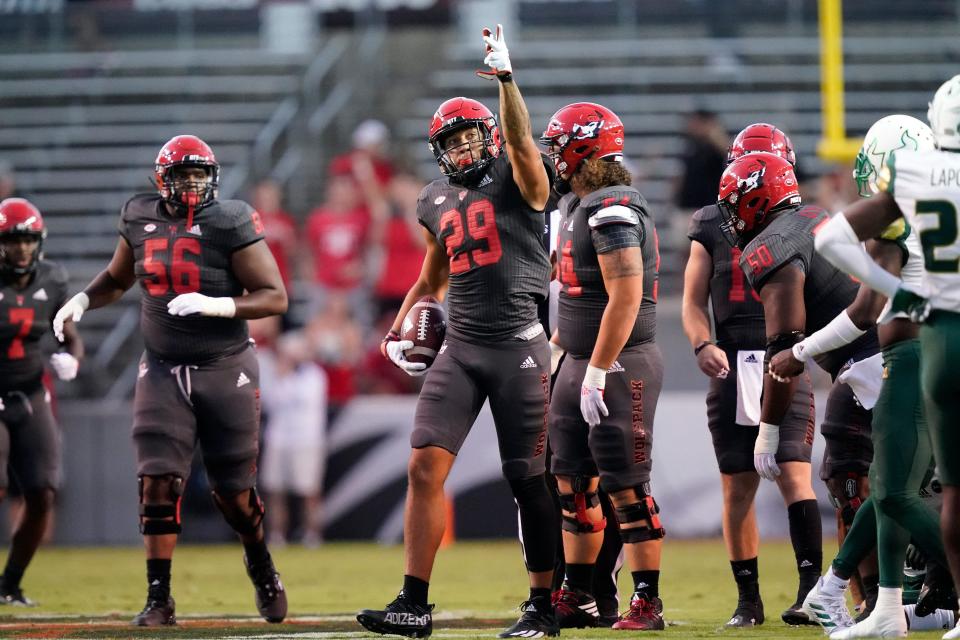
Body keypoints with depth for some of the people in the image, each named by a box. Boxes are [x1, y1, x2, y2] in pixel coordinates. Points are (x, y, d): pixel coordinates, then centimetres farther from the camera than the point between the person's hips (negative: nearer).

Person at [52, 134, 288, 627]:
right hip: (163, 370, 3)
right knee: (158, 481, -9)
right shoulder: (141, 221, 1)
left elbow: (275, 297, -14)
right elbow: (116, 279, 20)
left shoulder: (229, 225, -12)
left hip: (225, 369, -3)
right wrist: (82, 301, 1)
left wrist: (215, 306, -28)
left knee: (233, 489, 6)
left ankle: (260, 565, 36)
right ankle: (159, 599, -5)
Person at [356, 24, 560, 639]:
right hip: (461, 347, 5)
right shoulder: (438, 200, 15)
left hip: (519, 345, -5)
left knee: (529, 479, 0)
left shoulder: (519, 179, -2)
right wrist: (398, 331, 17)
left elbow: (520, 137, -25)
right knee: (426, 465, -6)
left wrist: (506, 76, -38)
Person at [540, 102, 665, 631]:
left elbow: (625, 300, -23)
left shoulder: (612, 212, -19)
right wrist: (553, 351, 22)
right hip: (580, 362, 10)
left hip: (618, 366, -10)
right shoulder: (577, 206, 13)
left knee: (626, 487, -6)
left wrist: (597, 374, -23)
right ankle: (577, 598, 21)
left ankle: (647, 602, -1)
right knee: (573, 482, 13)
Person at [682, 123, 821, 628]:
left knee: (794, 474, -15)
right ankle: (748, 599, 12)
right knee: (738, 488, 4)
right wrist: (702, 345, -11)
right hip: (732, 369, 2)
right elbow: (693, 302, 7)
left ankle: (811, 590, -18)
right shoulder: (712, 227, 8)